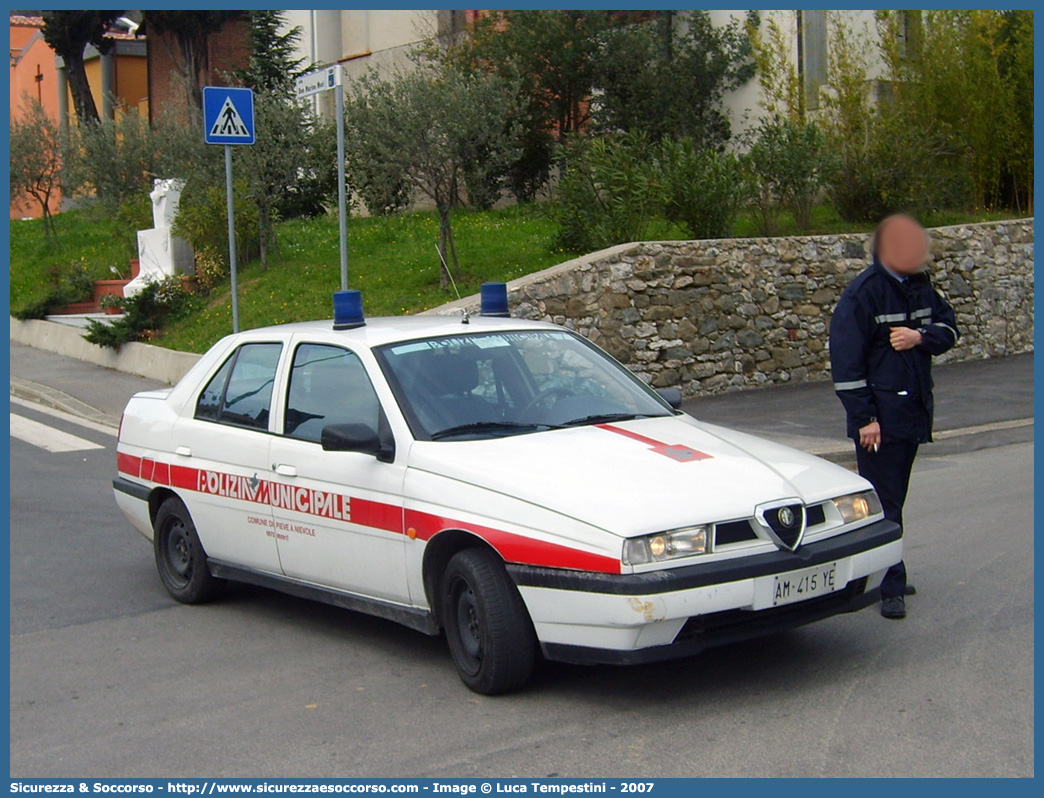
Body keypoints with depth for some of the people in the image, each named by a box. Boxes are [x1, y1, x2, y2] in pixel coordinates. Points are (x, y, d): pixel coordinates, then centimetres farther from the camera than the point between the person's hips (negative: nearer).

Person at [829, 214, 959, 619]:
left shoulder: (920, 287, 6)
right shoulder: (862, 293, -14)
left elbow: (948, 328, 12)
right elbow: (846, 361, -15)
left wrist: (921, 337, -12)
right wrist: (864, 418, -16)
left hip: (913, 412, 7)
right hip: (880, 415, -7)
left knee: (894, 497, 15)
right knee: (882, 503, -4)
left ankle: (889, 576, 25)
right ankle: (890, 588, 1)